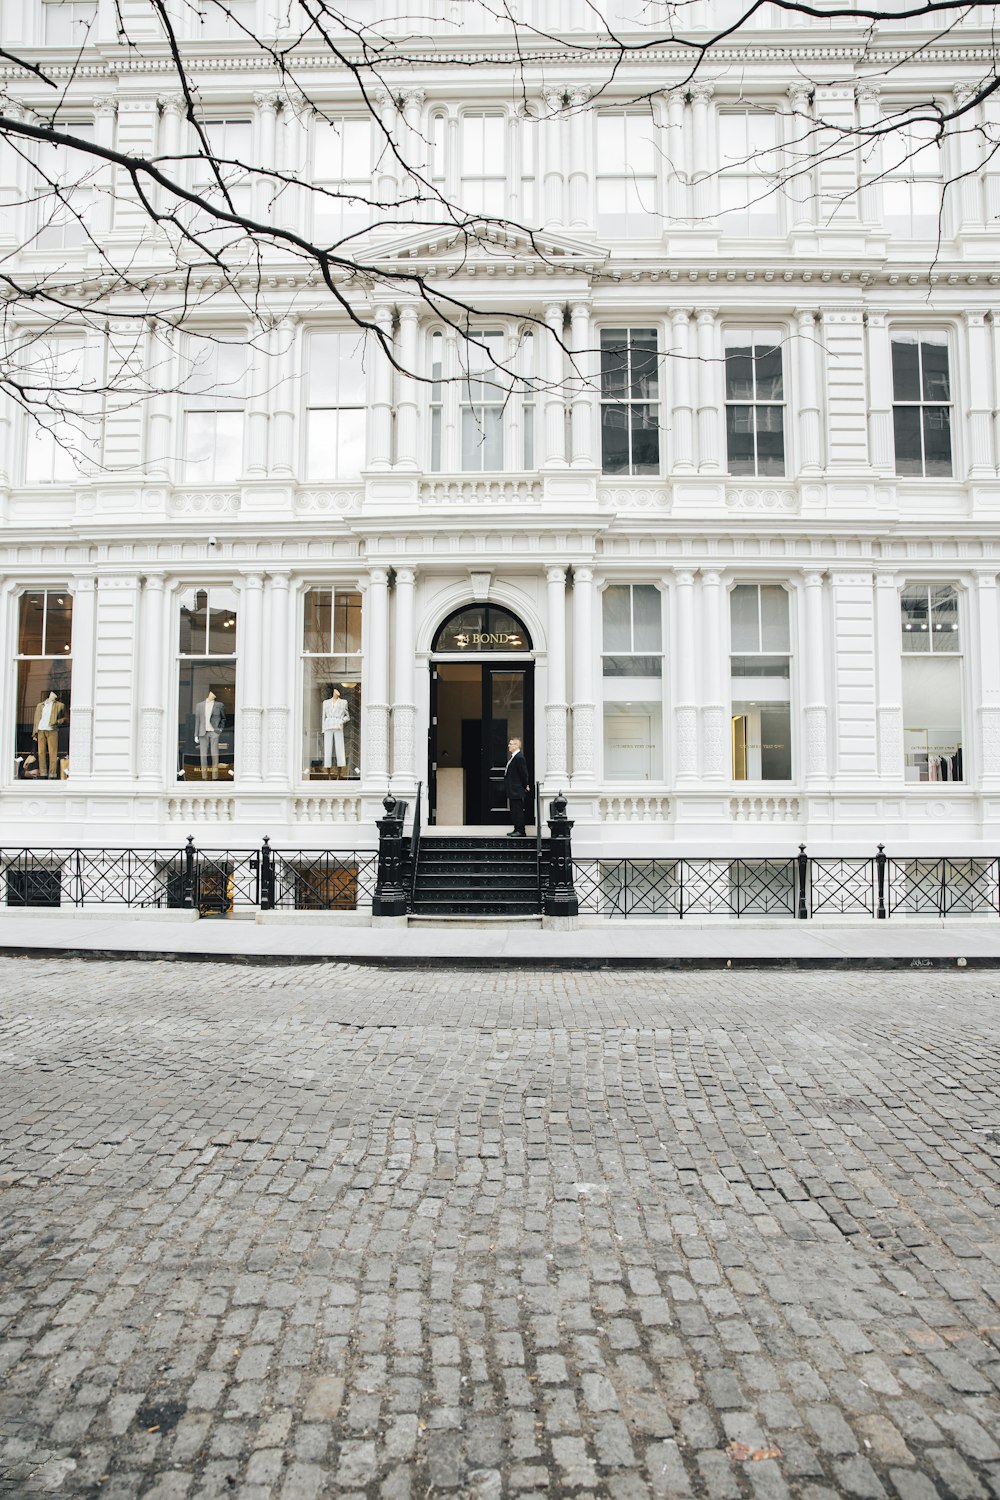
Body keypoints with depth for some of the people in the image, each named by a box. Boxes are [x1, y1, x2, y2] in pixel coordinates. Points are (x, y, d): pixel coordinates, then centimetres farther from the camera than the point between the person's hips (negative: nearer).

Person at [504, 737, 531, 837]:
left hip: (517, 790, -10)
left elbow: (523, 773, -16)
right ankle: (516, 829, 19)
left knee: (518, 810, -7)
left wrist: (525, 786, -9)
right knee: (514, 810, 13)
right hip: (513, 791, 10)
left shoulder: (519, 757, -17)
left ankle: (521, 831, -4)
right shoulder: (513, 757, 14)